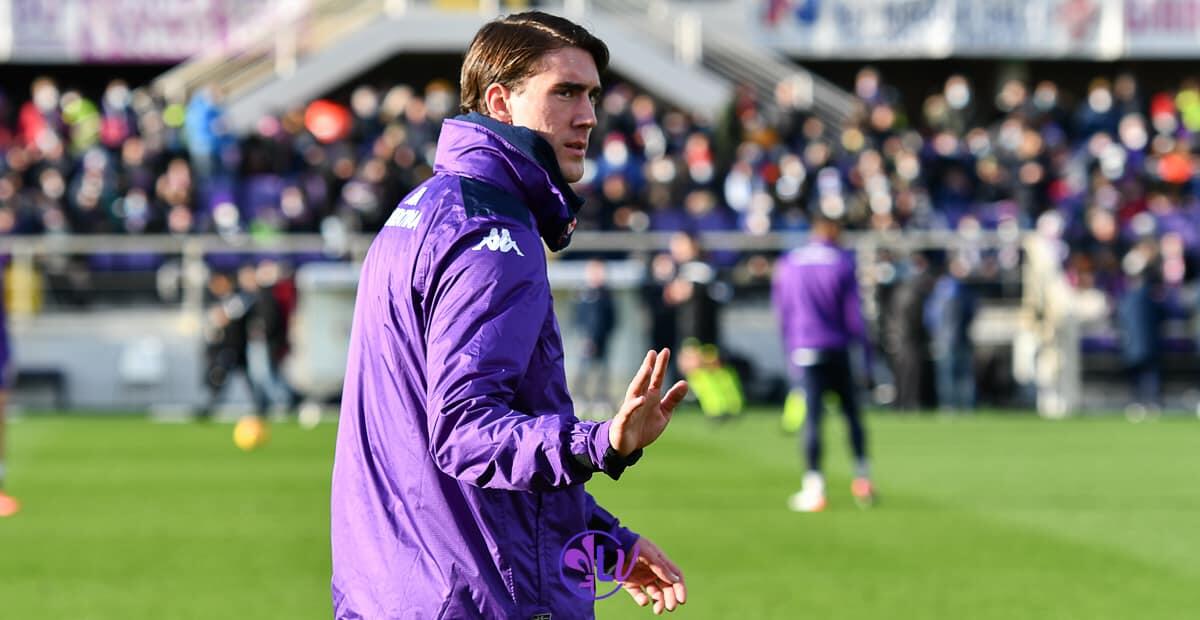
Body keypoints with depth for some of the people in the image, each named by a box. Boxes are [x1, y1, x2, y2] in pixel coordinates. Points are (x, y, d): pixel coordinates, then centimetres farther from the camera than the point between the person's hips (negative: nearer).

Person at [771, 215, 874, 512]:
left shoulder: (787, 263, 8)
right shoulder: (843, 262, 1)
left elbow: (782, 312, 11)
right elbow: (853, 312, -2)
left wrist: (790, 354, 18)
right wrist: (865, 351, 3)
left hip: (803, 350, 1)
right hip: (837, 349, -1)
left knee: (812, 417, -2)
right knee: (851, 412, 11)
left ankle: (814, 487, -8)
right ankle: (862, 477, 8)